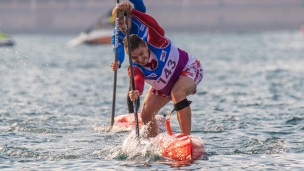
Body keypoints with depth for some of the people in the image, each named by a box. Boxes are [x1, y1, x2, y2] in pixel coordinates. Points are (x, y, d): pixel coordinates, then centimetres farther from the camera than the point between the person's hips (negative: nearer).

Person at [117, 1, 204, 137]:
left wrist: (132, 11, -68)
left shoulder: (155, 42, -32)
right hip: (165, 86, 6)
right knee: (146, 115, 4)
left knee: (177, 94, -36)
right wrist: (135, 92, -71)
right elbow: (137, 81, -47)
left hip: (189, 68, -6)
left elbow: (152, 24, -52)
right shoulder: (135, 68, -24)